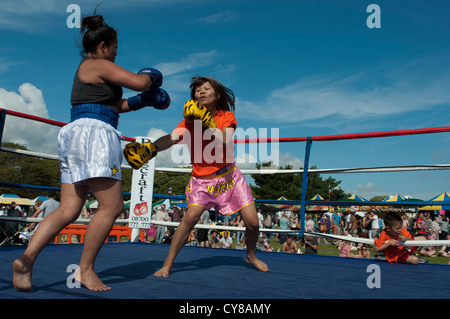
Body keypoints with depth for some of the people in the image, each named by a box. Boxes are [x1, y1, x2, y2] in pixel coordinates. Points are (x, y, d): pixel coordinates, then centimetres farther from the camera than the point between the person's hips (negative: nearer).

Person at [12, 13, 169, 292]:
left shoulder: (87, 70, 29)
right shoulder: (98, 65, -1)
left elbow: (111, 106, 32)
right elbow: (138, 82, -9)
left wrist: (141, 101, 28)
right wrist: (150, 76, 13)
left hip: (76, 134, 10)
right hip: (93, 133, -10)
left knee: (69, 210, 3)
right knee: (112, 205, -9)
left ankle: (26, 259, -7)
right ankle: (85, 269, -2)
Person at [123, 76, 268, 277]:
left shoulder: (227, 116, -3)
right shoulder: (190, 120, -6)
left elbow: (225, 141, -21)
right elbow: (171, 138, -24)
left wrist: (208, 122, -32)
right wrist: (149, 147, -42)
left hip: (229, 177, 2)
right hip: (202, 180, -1)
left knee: (252, 223, -1)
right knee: (191, 216, -25)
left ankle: (251, 256, 30)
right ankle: (167, 264, -9)